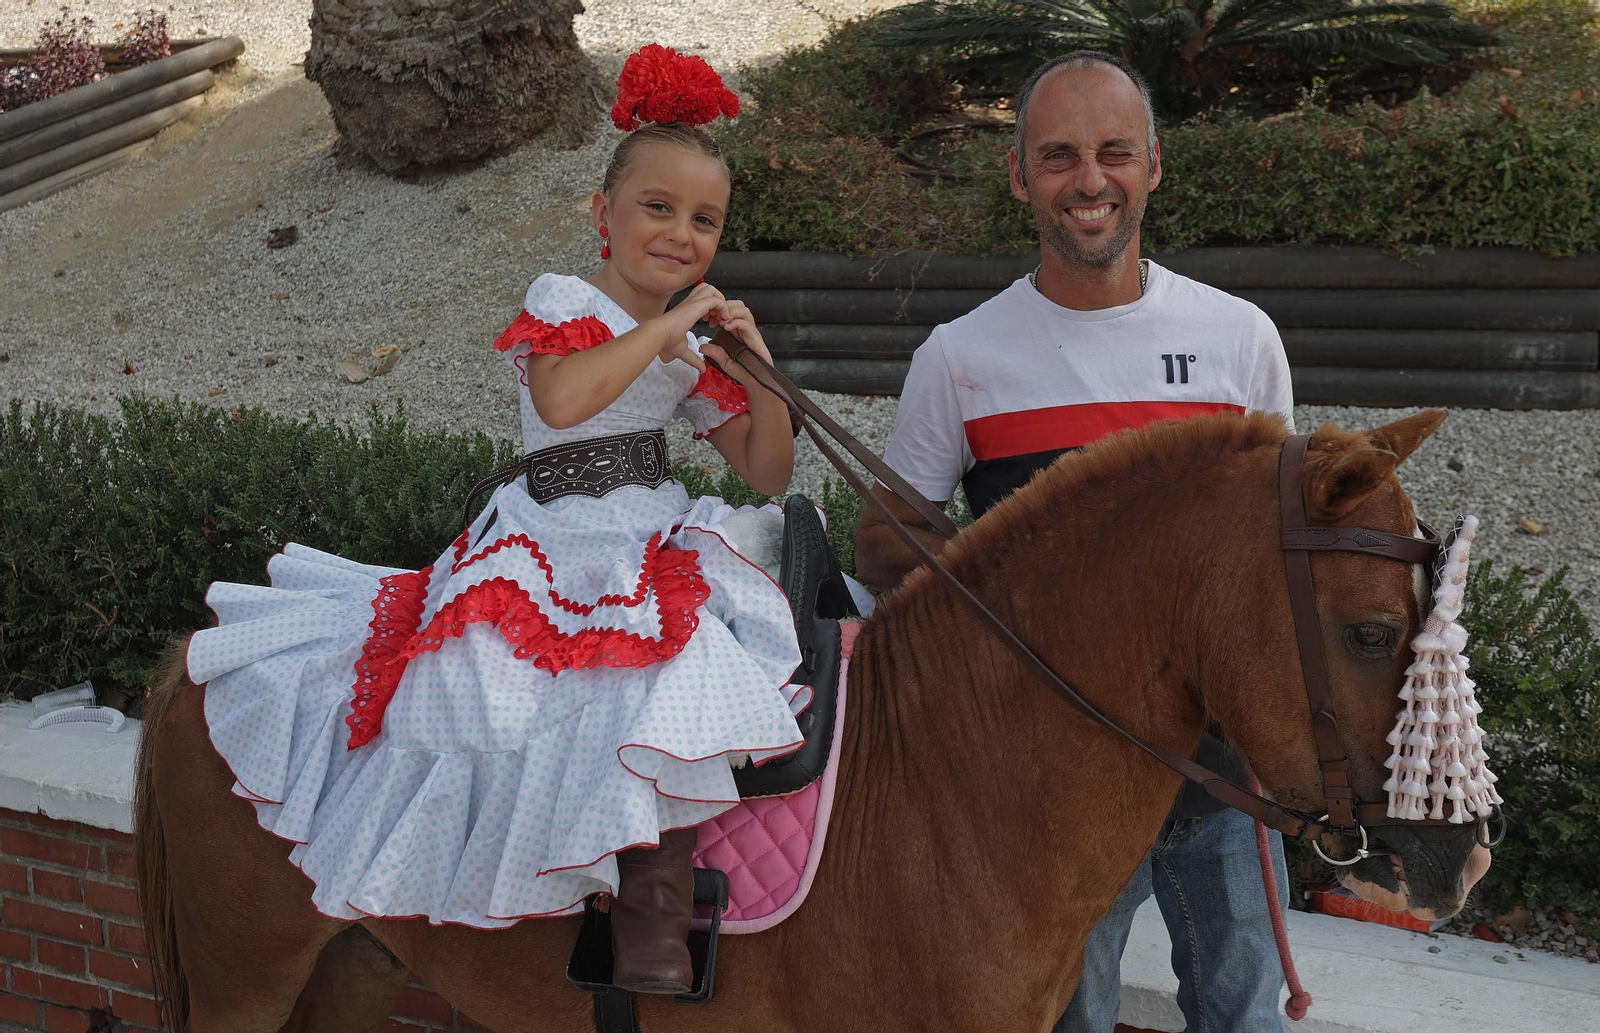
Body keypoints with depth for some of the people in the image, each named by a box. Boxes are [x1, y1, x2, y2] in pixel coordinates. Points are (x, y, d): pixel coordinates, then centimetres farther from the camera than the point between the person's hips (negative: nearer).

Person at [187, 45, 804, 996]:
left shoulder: (698, 348, 17)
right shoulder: (567, 302, -1)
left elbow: (771, 473, 17)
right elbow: (564, 397, -25)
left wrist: (760, 370, 2)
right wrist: (666, 324, -16)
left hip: (659, 546, 6)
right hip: (553, 547, -5)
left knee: (673, 677, -21)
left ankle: (654, 914, -16)